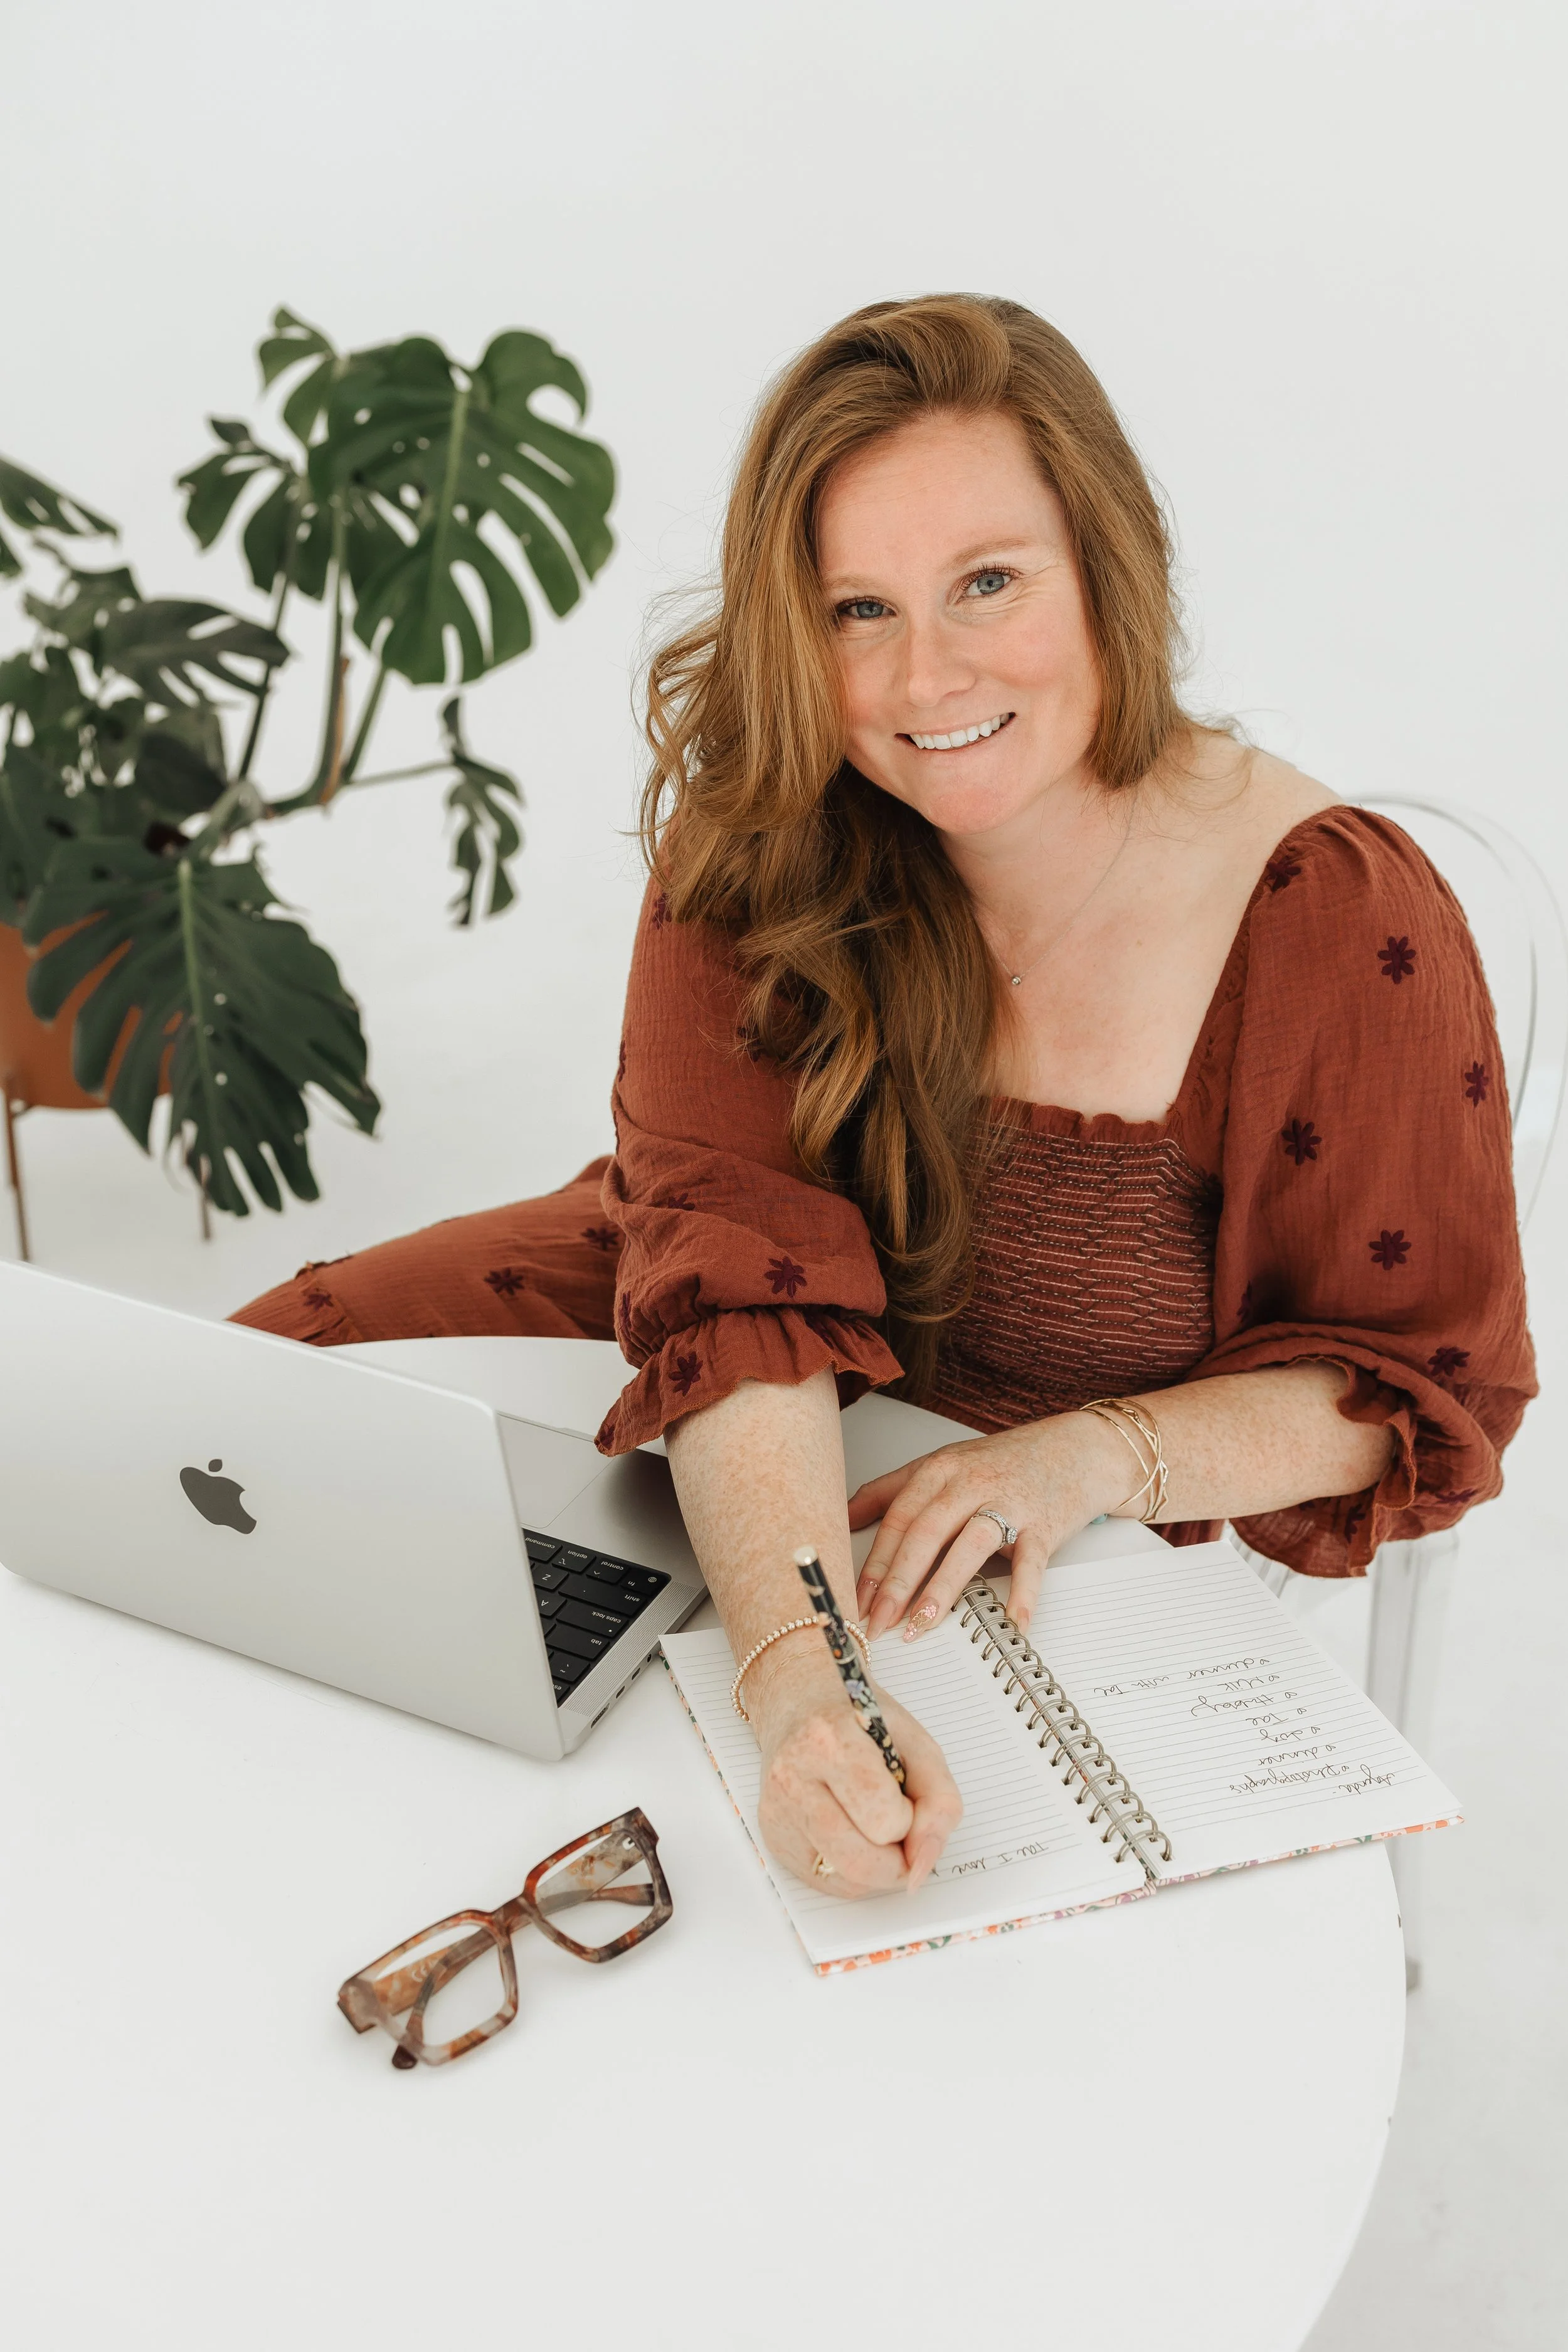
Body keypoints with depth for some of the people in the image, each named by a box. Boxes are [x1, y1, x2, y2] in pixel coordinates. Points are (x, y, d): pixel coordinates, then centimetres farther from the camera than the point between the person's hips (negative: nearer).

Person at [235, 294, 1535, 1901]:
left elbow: (1429, 1382, -12)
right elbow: (745, 1276, -26)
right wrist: (795, 1672, -42)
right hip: (717, 1463, 2)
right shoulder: (756, 831, -18)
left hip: (1054, 1572, -1)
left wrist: (1097, 1457, -28)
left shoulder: (1349, 931, -24)